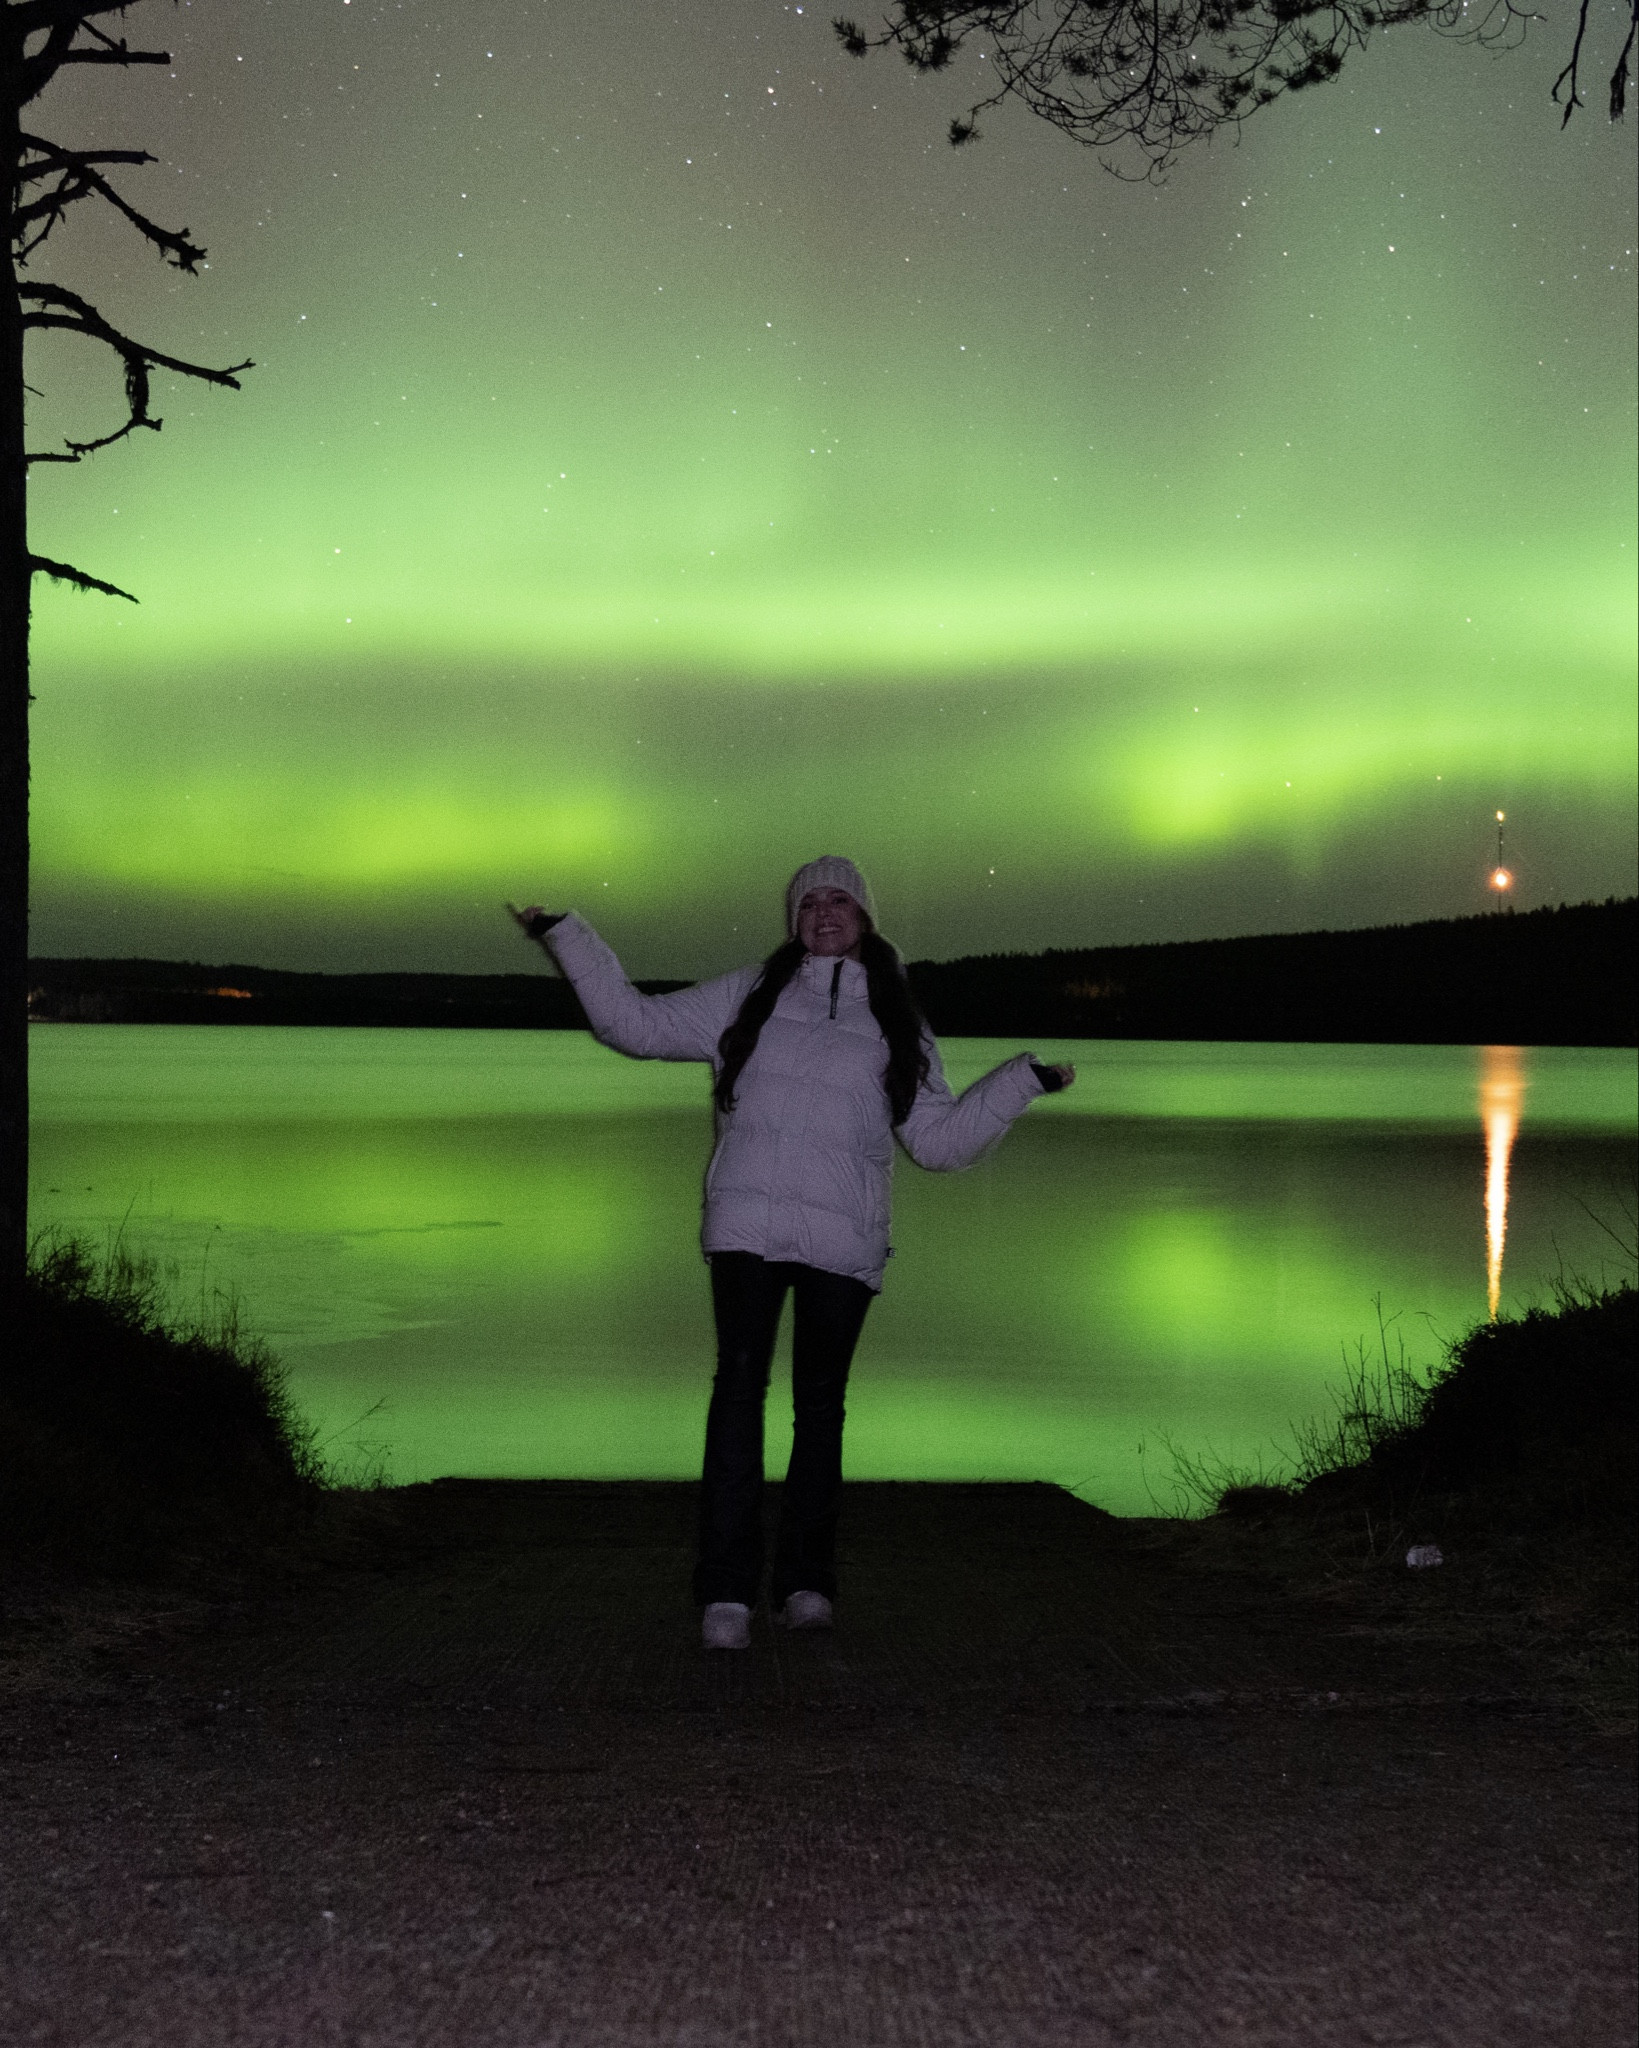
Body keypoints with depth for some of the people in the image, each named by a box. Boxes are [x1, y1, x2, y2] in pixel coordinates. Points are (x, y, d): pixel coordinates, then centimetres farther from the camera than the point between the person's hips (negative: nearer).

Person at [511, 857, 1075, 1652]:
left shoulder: (896, 1026, 18)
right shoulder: (750, 997, 17)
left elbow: (938, 1140, 18)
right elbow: (637, 1025, 20)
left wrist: (1022, 1080, 12)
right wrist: (567, 937, 17)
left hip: (843, 1236, 1)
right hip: (746, 1221, -1)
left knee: (820, 1400, 2)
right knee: (740, 1384, -13)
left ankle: (805, 1581, 9)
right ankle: (727, 1592, -17)